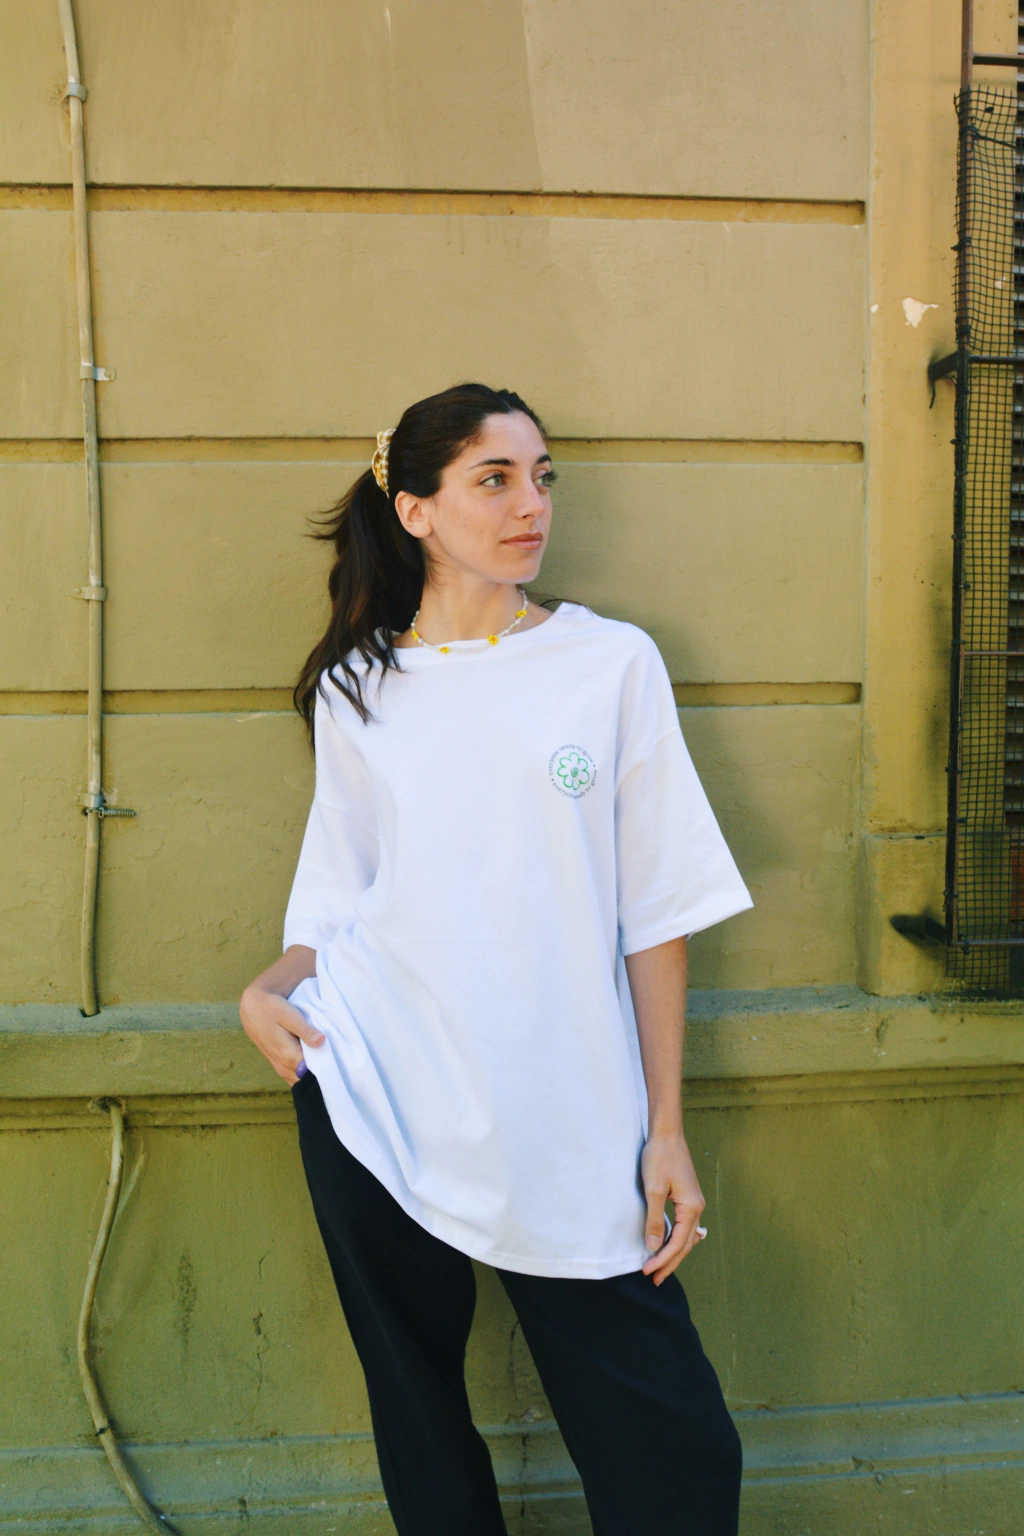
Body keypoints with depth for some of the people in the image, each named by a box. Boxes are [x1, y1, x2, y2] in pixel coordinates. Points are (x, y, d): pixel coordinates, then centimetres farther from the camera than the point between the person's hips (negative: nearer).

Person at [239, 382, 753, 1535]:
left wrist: (666, 1129, -1)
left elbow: (655, 908, 1)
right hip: (374, 1096, 2)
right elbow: (339, 889, 13)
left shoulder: (612, 663, 1)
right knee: (415, 1413, 14)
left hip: (568, 1125, -1)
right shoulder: (354, 688, 6)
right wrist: (273, 987, -7)